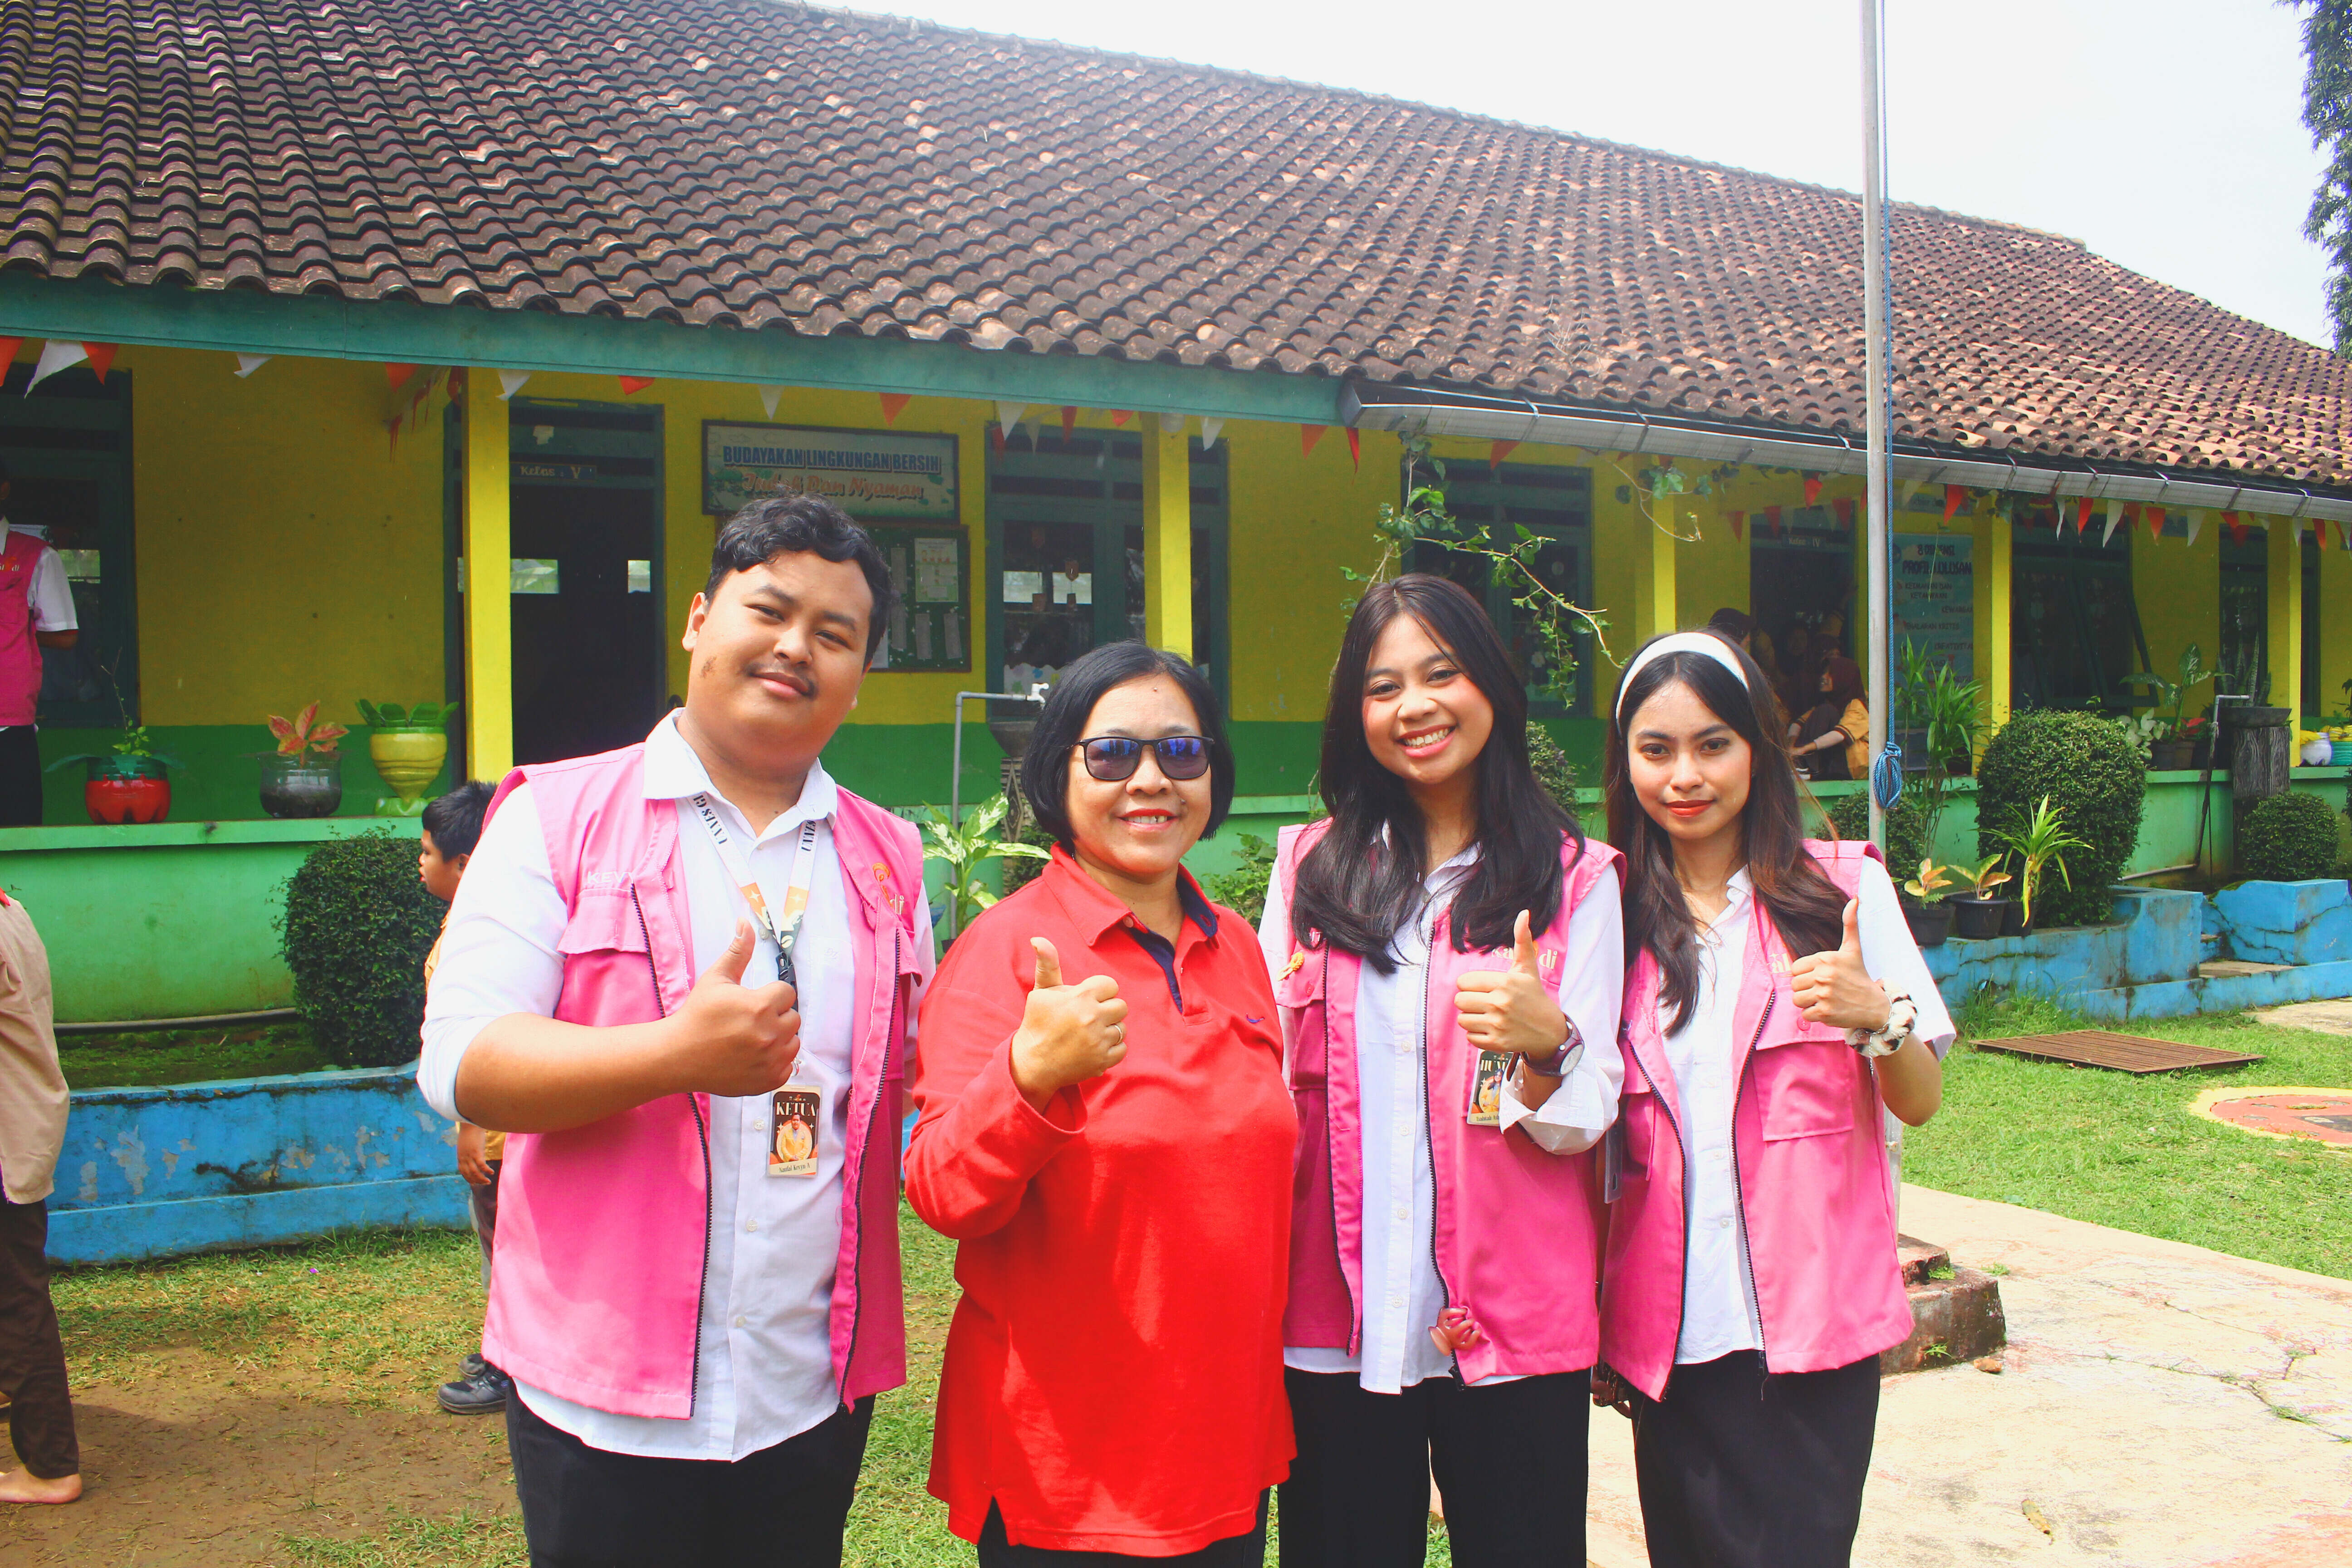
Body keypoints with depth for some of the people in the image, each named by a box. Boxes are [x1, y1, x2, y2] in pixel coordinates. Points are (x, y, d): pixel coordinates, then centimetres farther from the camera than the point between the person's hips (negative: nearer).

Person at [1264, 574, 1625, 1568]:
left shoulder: (1571, 878, 1)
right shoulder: (1310, 867, 7)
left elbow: (1586, 1116, -3)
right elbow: (1266, 1083, 12)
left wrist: (1543, 1042, -23)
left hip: (1513, 1333, -1)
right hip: (1335, 1325, 2)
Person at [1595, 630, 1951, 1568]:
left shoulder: (1843, 890, 0)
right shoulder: (1616, 916, 5)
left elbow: (1921, 1104, 2)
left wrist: (1875, 1017, -19)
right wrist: (1592, 1324, 7)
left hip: (1813, 1319, -2)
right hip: (1670, 1334, 2)